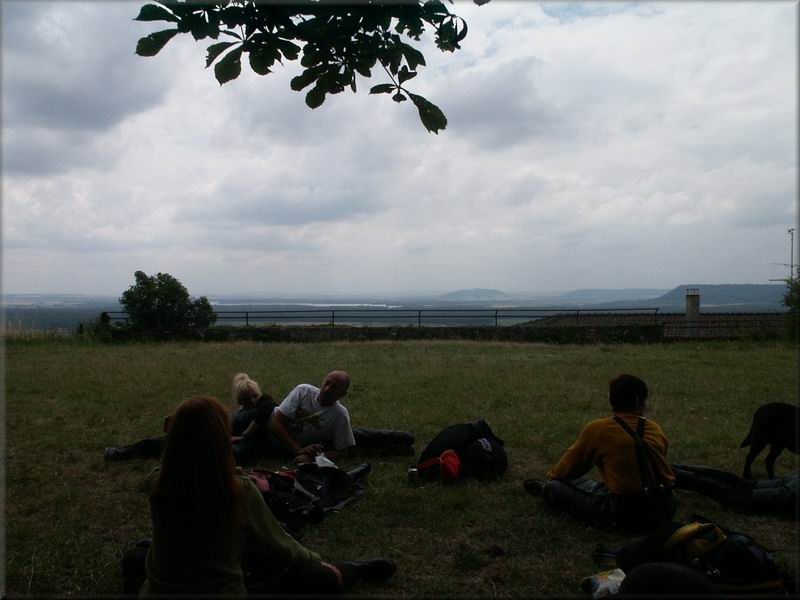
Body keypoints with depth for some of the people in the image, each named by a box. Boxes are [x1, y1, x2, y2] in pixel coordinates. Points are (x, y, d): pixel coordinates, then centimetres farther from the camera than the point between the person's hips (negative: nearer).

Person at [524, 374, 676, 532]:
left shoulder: (597, 429, -8)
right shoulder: (655, 429, 3)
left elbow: (570, 465, 7)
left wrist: (553, 476, 29)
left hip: (629, 515, -6)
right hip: (665, 508, 6)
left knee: (557, 487, 11)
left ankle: (545, 489, 40)